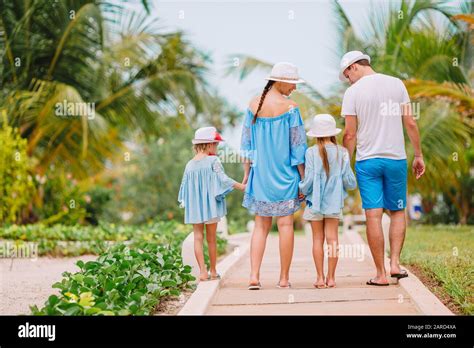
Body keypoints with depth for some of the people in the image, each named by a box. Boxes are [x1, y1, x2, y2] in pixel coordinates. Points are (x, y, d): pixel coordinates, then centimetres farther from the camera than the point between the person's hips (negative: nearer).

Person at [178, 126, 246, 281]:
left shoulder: (189, 165, 6)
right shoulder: (213, 161, -9)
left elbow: (184, 186, 11)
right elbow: (223, 179, -16)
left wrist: (183, 202, 23)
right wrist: (242, 186, -12)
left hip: (194, 207, 3)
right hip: (210, 204, -3)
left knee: (198, 237, 4)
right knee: (211, 238, 7)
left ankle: (202, 271, -4)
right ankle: (213, 271, 16)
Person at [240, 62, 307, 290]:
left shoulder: (254, 104, 3)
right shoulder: (290, 107, -11)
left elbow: (247, 142, 7)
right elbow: (297, 145, -8)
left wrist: (246, 173, 13)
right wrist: (303, 177, -1)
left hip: (260, 172, 4)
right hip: (284, 173, -4)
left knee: (261, 225, 10)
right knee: (285, 224, 4)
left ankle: (254, 276, -1)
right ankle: (284, 279, 8)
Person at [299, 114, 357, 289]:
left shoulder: (311, 152, -10)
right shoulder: (342, 152, -4)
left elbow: (309, 179, -12)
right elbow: (349, 181, -4)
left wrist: (302, 190, 7)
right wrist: (351, 184, 19)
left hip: (315, 202, -1)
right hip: (334, 202, 1)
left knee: (318, 238, 6)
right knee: (332, 238, 5)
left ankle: (320, 277, 6)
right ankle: (331, 277, 6)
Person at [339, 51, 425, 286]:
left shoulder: (353, 92, -4)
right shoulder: (396, 84, 4)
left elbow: (350, 135, -5)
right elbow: (410, 123, 3)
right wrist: (418, 155, 11)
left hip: (367, 161, -2)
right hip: (396, 159, 2)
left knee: (373, 216, 0)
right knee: (397, 211, 15)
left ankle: (381, 274, 2)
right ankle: (395, 263, 5)